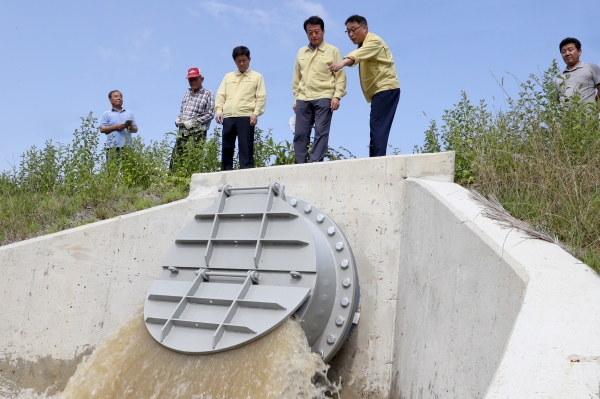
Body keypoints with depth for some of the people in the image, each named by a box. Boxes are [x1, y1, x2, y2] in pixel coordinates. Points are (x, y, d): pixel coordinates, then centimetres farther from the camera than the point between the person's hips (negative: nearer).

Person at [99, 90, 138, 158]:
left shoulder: (129, 113, 22)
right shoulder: (106, 114, 13)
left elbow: (135, 129, 18)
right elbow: (102, 129, 3)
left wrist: (130, 127, -5)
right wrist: (115, 127, -9)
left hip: (127, 147, 2)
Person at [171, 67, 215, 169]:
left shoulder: (208, 94, 2)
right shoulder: (187, 94, 20)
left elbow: (210, 114, -6)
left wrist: (194, 122, -13)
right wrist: (178, 120, 3)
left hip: (197, 132, -5)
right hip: (182, 131, 6)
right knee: (175, 157, -1)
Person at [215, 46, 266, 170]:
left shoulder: (257, 77, 11)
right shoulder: (228, 77, 22)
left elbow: (261, 97, 2)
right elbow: (221, 95, 16)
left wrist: (256, 113, -11)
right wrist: (219, 110, 1)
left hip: (246, 117, -4)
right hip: (228, 117, 4)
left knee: (246, 148, -7)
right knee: (226, 147, 3)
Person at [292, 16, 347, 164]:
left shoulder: (333, 51, 6)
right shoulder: (301, 52, 18)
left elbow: (340, 76, 1)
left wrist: (337, 96, -9)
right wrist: (296, 98, 15)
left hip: (323, 97, -4)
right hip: (303, 99, 4)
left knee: (321, 132, -10)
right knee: (300, 133, -1)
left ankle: (316, 163, -12)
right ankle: (300, 164, 2)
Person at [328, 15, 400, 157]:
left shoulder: (373, 40, -10)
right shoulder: (364, 45, 25)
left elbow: (359, 54, -31)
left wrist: (343, 62, -47)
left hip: (386, 88, -10)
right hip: (380, 90, 10)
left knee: (377, 127, -19)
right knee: (377, 128, 3)